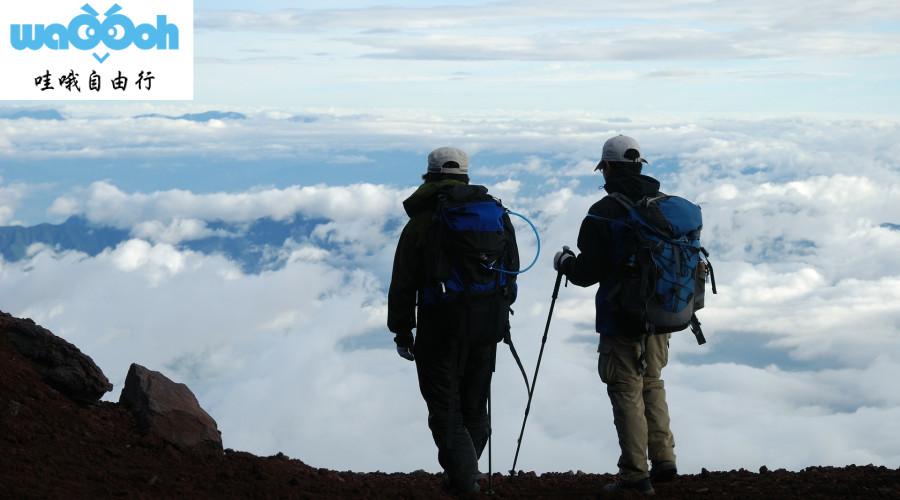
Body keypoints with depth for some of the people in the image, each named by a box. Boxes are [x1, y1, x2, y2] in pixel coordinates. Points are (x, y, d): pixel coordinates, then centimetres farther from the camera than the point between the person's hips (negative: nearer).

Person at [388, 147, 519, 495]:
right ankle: (464, 474, 31)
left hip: (441, 327, -4)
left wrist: (401, 331, 5)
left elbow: (403, 284, -5)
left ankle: (465, 481, -7)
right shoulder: (497, 213, 6)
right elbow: (511, 269, 12)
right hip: (488, 325, 5)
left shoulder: (421, 223, -7)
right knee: (475, 406, 18)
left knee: (445, 409, 4)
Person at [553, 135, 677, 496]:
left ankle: (635, 475, 4)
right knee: (652, 385, 21)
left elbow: (587, 273, -13)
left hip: (622, 319, -6)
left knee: (627, 393, 2)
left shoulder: (603, 213, -14)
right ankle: (663, 460, 19)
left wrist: (565, 262, 8)